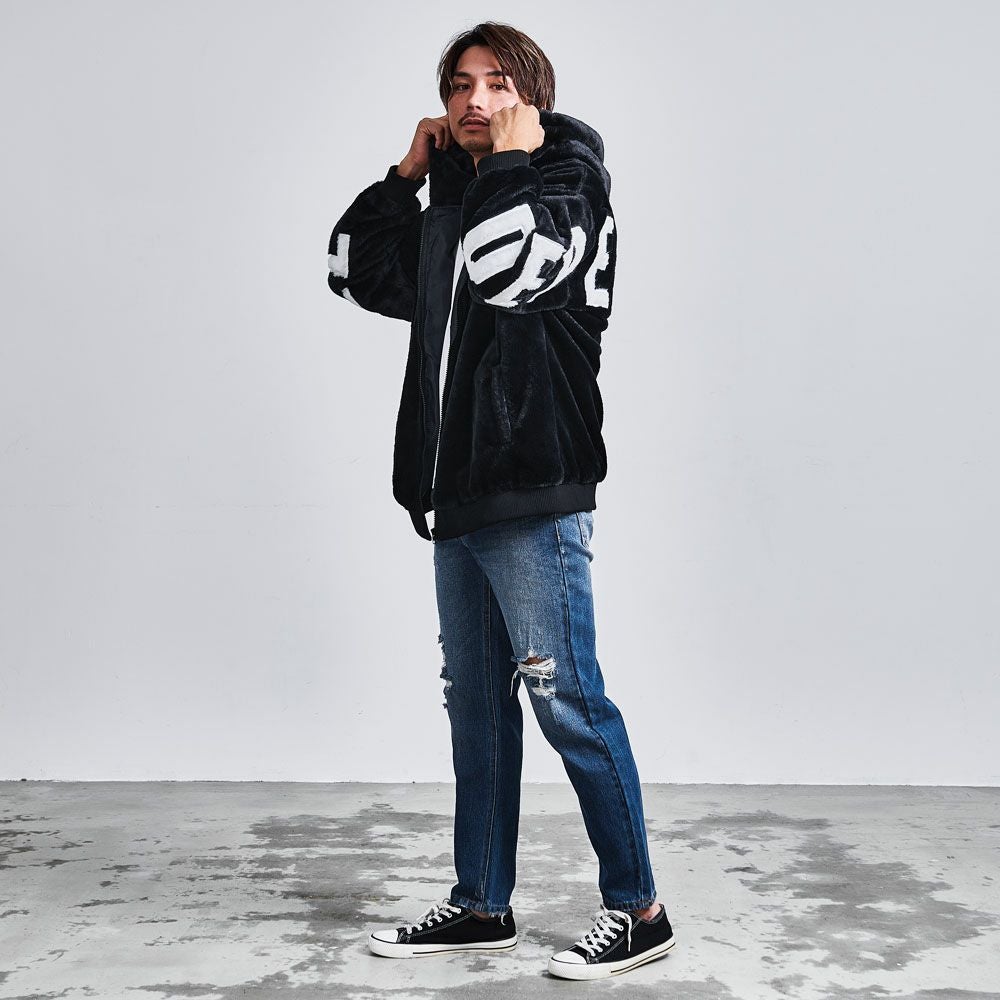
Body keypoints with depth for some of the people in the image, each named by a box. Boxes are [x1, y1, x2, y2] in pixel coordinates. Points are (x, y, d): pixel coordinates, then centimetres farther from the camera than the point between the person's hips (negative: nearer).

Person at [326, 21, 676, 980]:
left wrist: (512, 154, -8)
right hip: (458, 496, 8)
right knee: (475, 703, 12)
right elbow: (355, 271, 19)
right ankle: (481, 907, 24)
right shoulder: (452, 204, 19)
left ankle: (636, 909, 8)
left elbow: (506, 266, -22)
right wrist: (407, 171, 13)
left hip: (534, 494, -8)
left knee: (567, 698, -6)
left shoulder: (571, 184, -3)